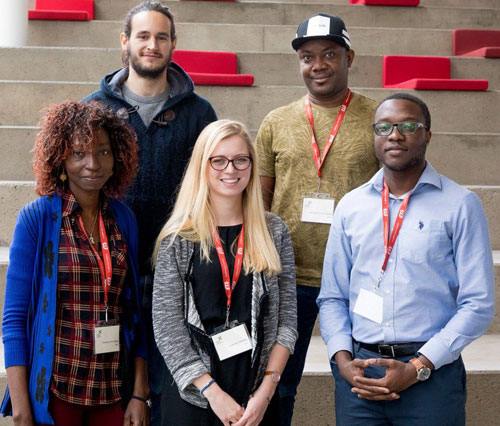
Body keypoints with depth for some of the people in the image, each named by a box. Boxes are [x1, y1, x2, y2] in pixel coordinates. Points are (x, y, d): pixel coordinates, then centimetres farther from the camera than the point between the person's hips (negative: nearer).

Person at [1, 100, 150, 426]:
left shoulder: (124, 219, 4)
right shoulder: (37, 218, -6)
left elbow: (135, 312, 7)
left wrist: (140, 394, 2)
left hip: (114, 393, 4)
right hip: (53, 392, -3)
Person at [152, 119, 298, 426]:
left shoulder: (274, 232, 3)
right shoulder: (178, 238, -4)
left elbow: (287, 317, 1)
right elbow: (166, 325, -7)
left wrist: (267, 387, -8)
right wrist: (213, 391, -13)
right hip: (194, 397, -1)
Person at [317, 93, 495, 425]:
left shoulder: (461, 205, -1)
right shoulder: (350, 207, 9)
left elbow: (478, 305, -6)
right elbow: (332, 298, 11)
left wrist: (417, 368, -11)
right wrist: (343, 360, -5)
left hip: (431, 374, -2)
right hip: (359, 373, 3)